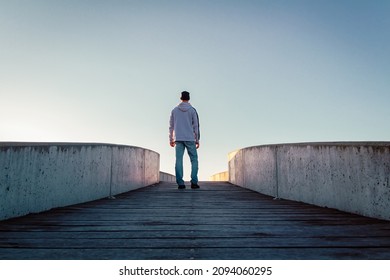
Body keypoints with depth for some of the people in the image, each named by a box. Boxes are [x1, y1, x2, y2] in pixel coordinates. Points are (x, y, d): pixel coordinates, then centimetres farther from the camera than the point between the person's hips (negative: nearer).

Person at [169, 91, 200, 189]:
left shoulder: (174, 110, 10)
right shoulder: (192, 110, 2)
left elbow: (171, 126, 11)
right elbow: (196, 126, 1)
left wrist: (171, 139, 18)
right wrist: (197, 140, 6)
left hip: (178, 139, 2)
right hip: (190, 139, -2)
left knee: (179, 160, 0)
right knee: (194, 160, 5)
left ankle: (180, 183, -4)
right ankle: (194, 182, -2)